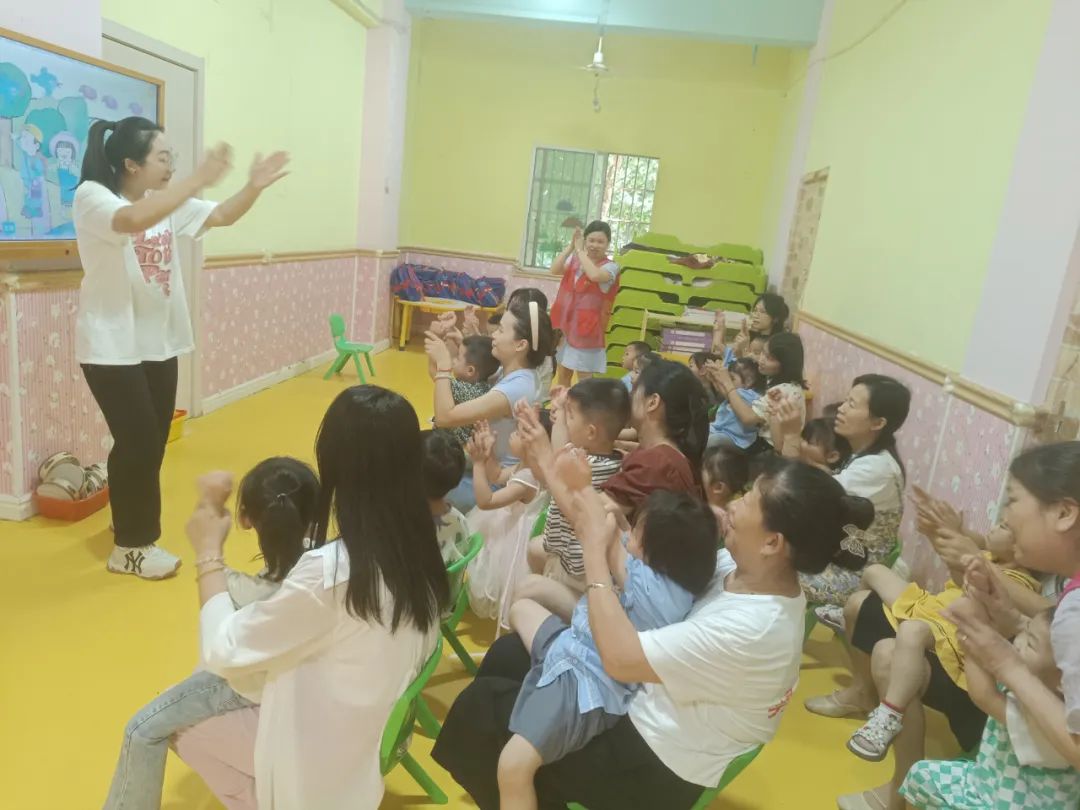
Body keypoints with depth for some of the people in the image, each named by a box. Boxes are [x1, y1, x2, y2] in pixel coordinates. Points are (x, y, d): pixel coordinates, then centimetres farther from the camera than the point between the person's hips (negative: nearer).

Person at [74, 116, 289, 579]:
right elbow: (134, 220, -35)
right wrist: (198, 180, -36)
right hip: (112, 347, -7)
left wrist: (254, 187, -11)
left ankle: (131, 529, 34)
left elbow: (221, 217, 7)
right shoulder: (92, 196, -14)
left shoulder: (169, 203, 7)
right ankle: (131, 547, 14)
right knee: (139, 443, -4)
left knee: (150, 443, 14)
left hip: (160, 343, 7)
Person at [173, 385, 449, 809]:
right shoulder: (418, 547, -12)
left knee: (184, 727, 16)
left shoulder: (328, 571, -33)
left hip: (327, 752, -6)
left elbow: (224, 651, -19)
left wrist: (208, 554, -8)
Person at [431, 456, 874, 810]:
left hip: (656, 766, -8)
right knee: (507, 654, 14)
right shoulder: (743, 568, -10)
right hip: (648, 702, 8)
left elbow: (619, 657, -34)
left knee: (481, 705, -2)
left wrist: (594, 548, -26)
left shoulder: (750, 629, -35)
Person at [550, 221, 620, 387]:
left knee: (584, 377, -1)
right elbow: (554, 270, -11)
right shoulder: (574, 259, 4)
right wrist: (571, 246, -14)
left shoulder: (610, 266, -9)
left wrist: (580, 250, -19)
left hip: (586, 326, -5)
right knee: (563, 373, 16)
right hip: (566, 322, 5)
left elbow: (595, 275, -30)